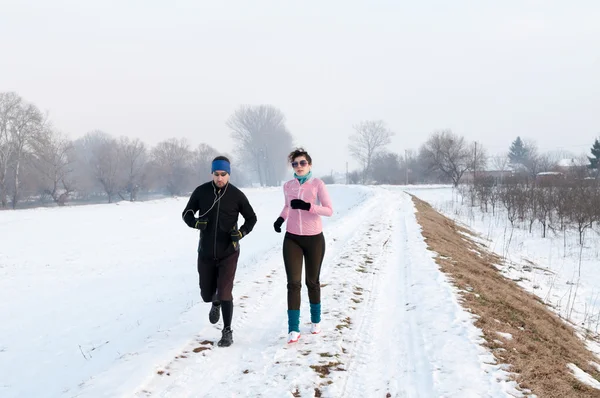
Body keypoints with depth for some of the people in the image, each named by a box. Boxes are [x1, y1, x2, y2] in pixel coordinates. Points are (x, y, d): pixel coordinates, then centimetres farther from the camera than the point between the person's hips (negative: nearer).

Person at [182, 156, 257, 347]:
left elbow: (251, 218, 5)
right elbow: (186, 214, 5)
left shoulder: (236, 195, -8)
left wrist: (241, 233, -14)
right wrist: (196, 222, -18)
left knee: (225, 293, -11)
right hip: (206, 254, 2)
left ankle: (227, 332, 6)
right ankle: (216, 303, 49)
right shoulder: (201, 192, -5)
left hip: (228, 253, -2)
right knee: (207, 294, 13)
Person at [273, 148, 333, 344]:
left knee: (312, 282, 12)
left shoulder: (317, 184, -8)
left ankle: (316, 320, 34)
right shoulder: (288, 186, 3)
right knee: (293, 283, -7)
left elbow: (329, 210, -13)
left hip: (314, 239, -2)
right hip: (292, 239, 2)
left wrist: (307, 206, -26)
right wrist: (280, 218, 4)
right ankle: (293, 329, -5)